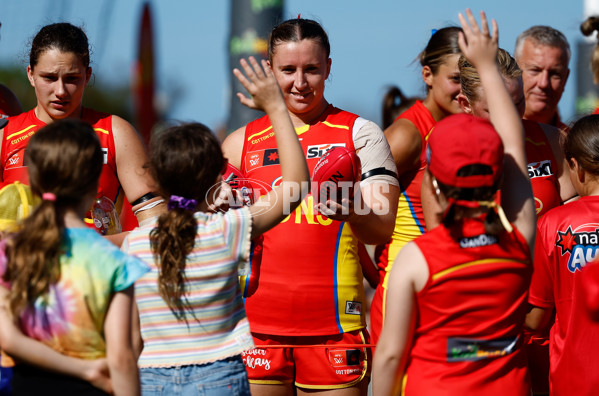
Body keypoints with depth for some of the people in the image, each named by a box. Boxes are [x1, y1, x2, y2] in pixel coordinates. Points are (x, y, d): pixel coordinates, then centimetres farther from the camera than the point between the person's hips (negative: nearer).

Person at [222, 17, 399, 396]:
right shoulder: (242, 143, 11)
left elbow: (382, 228, -6)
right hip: (256, 326, 2)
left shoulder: (360, 133, 5)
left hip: (333, 329, -2)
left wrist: (348, 209, -26)